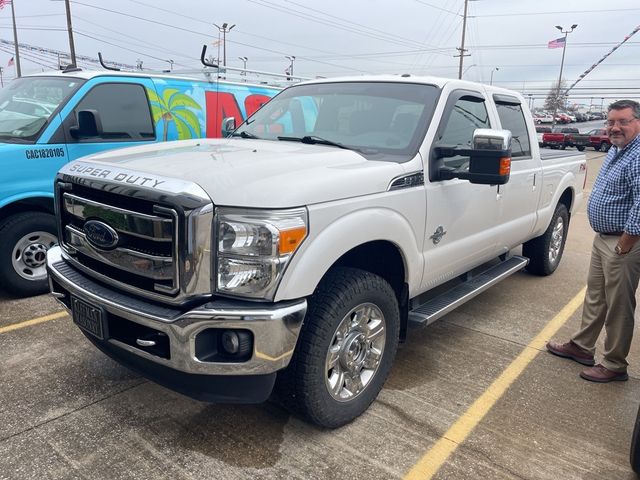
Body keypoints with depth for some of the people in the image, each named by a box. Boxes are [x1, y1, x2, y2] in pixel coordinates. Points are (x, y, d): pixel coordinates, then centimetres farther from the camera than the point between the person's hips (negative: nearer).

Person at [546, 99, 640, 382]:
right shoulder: (616, 150, 11)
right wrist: (606, 239, 17)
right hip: (602, 239, 10)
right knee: (594, 297, 18)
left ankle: (614, 365, 17)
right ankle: (581, 347, 33)